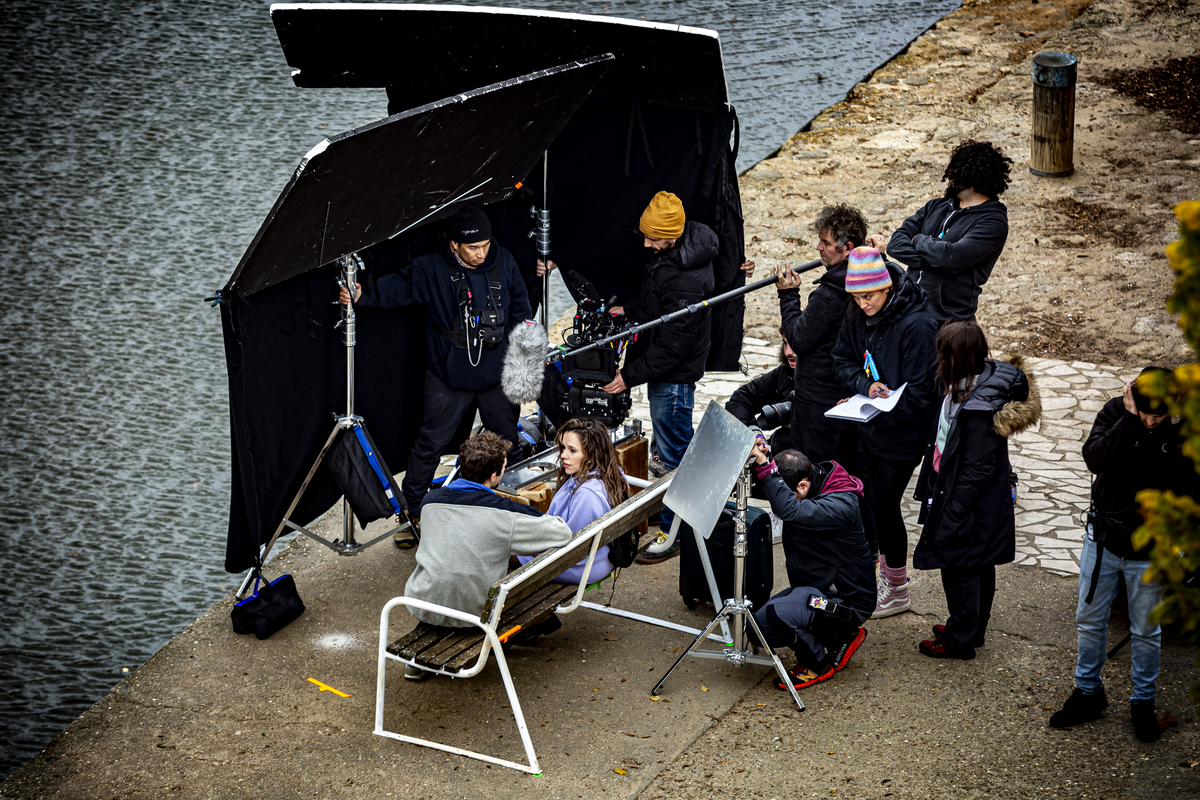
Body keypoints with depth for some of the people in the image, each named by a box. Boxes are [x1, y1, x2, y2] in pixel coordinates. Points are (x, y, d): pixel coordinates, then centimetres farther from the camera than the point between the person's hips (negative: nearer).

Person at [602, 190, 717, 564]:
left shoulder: (687, 279, -30)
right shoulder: (666, 253, 0)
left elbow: (672, 345, -27)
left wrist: (630, 375, -22)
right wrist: (629, 310, 4)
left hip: (674, 374, -10)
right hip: (665, 368, 10)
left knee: (672, 452, -1)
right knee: (680, 443, 22)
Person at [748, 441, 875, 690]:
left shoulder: (841, 506, -30)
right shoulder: (812, 487, -4)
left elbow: (790, 509, -45)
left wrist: (764, 466, -46)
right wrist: (756, 460, -21)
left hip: (848, 601, -9)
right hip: (812, 586, 9)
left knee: (778, 613, -30)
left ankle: (819, 664, -1)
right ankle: (838, 637, 15)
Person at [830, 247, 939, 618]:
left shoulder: (916, 325, -24)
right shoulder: (857, 316, -2)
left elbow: (919, 392, -21)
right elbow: (843, 360, 5)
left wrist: (877, 414, -25)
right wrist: (865, 385, -15)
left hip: (903, 431, -7)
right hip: (871, 428, 7)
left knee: (884, 503, 1)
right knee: (876, 500, 15)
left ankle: (897, 591, 17)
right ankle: (890, 571, 35)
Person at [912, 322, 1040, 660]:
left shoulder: (978, 407, -31)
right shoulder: (983, 377, -2)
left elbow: (976, 470, -26)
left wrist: (951, 514, -21)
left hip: (973, 505, -10)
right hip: (985, 504, 10)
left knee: (959, 567, 7)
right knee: (980, 567, 23)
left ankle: (960, 639, 23)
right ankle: (974, 629, 39)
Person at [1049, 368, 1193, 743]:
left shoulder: (1184, 429, -15)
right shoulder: (1116, 411, -11)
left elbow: (1187, 487, -22)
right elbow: (1095, 459, -25)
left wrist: (1175, 429, -29)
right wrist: (1129, 419, -29)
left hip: (1149, 550, -2)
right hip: (1104, 539, 2)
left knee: (1146, 631, 12)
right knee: (1090, 620, 15)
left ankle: (1143, 701, 32)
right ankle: (1088, 691, 35)